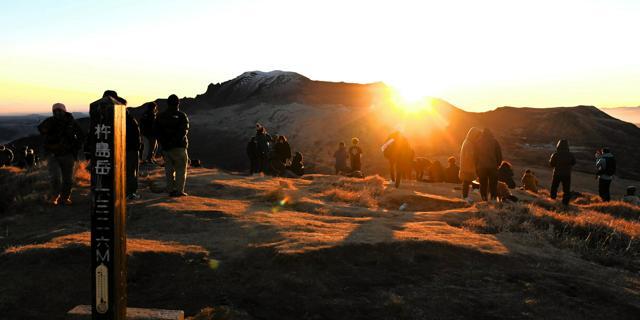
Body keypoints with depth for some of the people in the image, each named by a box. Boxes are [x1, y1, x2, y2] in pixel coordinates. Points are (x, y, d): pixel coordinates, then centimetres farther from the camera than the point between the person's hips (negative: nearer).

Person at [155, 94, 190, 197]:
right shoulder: (182, 116, -7)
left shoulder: (160, 116, 7)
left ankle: (171, 190, 13)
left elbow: (156, 131, 8)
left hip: (166, 147, 5)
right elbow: (184, 131, -18)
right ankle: (179, 190, -2)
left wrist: (163, 142, 12)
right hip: (179, 147, -4)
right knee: (181, 169, 2)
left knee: (169, 169, 12)